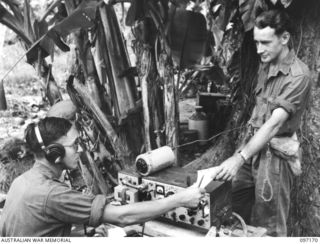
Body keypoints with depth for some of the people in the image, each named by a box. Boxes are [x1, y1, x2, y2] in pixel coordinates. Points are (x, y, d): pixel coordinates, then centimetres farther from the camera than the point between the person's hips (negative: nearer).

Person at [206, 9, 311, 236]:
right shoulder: (265, 65, 7)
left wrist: (239, 158, -34)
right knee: (235, 212, 14)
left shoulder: (299, 75, -18)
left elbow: (274, 123, -27)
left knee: (269, 226, 6)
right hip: (254, 144, 7)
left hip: (275, 153, -7)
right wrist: (245, 145, 16)